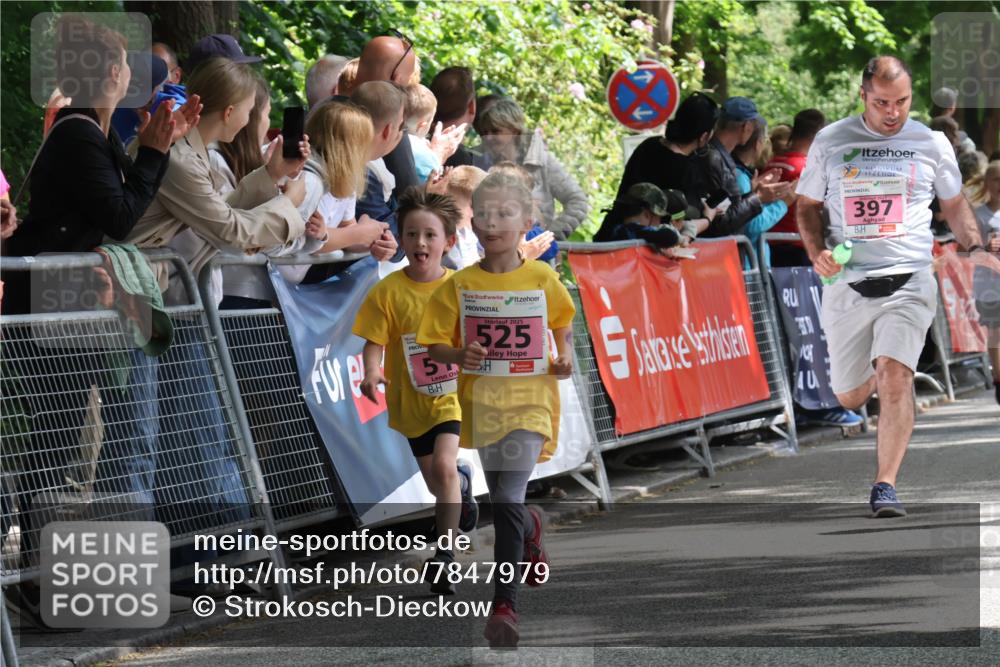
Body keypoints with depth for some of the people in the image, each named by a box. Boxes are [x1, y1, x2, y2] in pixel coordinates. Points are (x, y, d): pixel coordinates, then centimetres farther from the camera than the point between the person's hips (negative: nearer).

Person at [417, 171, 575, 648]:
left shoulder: (543, 279, -3)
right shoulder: (459, 286, -3)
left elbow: (562, 320, 16)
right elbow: (433, 344, 1)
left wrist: (565, 354, -1)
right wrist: (458, 355, -19)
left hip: (530, 400, -3)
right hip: (482, 401, 3)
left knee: (508, 501, -17)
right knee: (502, 502, 19)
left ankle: (504, 604, -16)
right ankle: (531, 528, 54)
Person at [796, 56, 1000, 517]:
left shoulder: (931, 144, 5)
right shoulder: (830, 142, 4)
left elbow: (954, 203, 19)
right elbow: (808, 205, 14)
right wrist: (817, 253, -4)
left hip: (908, 282, -2)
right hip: (847, 284, 2)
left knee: (894, 375, -23)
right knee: (850, 398, 9)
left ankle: (885, 485, -17)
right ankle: (877, 374, 48)